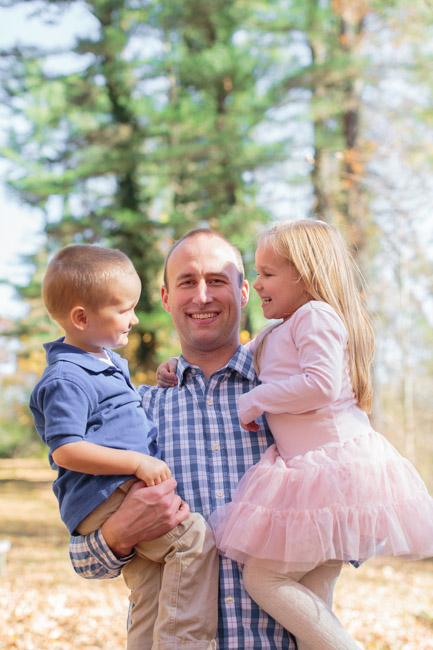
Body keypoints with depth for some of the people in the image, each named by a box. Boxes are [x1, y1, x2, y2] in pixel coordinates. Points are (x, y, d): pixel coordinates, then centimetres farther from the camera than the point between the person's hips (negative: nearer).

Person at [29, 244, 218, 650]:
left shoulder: (108, 364, 22)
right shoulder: (66, 380, -12)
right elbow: (65, 450, -20)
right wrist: (136, 461, -22)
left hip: (129, 493, 10)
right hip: (104, 496, -10)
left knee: (152, 592, 7)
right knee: (194, 536, -22)